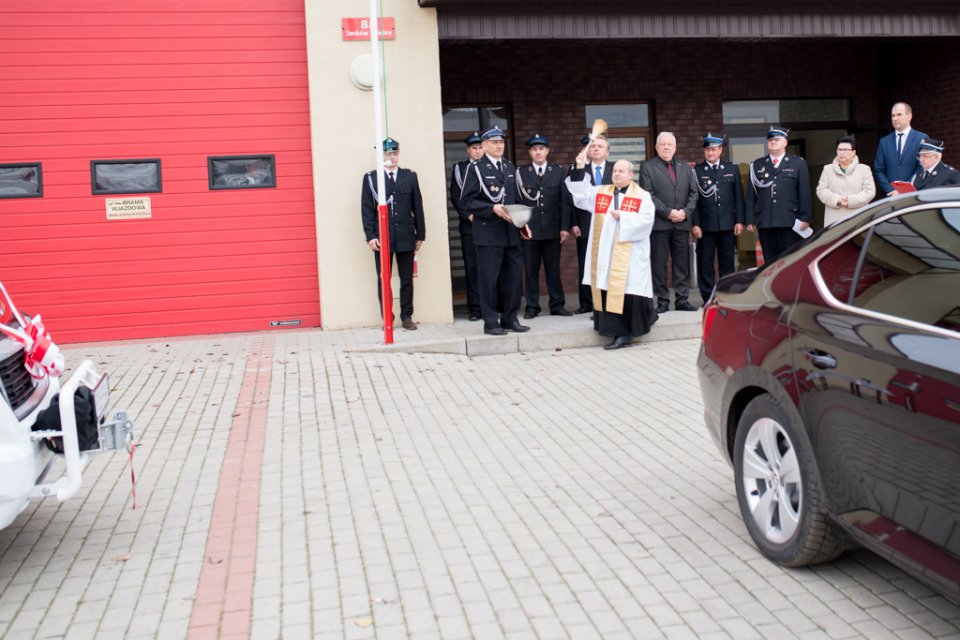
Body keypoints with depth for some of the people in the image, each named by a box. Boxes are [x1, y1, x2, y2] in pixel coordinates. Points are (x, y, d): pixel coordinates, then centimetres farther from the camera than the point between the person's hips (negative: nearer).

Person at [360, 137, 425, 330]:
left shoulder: (410, 177, 9)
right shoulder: (370, 178, 4)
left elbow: (417, 207, 9)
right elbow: (366, 209, 0)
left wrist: (420, 235, 6)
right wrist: (370, 236, -8)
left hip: (406, 237, 2)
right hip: (381, 237, -1)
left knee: (407, 279, 6)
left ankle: (407, 317, 14)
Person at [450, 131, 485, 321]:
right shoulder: (459, 168, 9)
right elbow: (455, 196, 5)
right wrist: (469, 215, -6)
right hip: (469, 225, 0)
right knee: (472, 267, 1)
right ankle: (475, 308, 5)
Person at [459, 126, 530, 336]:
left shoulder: (510, 167, 15)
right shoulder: (476, 168, -3)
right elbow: (467, 201, -7)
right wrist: (492, 209, -17)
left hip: (510, 231, 6)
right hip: (488, 232, -6)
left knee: (513, 275, 8)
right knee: (489, 277, -2)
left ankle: (510, 319, 19)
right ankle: (490, 322, 6)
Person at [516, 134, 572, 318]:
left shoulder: (558, 171, 7)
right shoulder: (521, 172, 4)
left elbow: (564, 201, 5)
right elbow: (517, 201, 1)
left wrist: (564, 227, -1)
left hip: (552, 229, 1)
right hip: (529, 229, -1)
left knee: (553, 269, 7)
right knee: (530, 270, 4)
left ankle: (557, 305, 14)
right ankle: (532, 307, 11)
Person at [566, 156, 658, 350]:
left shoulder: (642, 196, 0)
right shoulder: (600, 193, 14)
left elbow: (646, 220, -10)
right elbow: (581, 193, 9)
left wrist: (622, 217, -12)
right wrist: (580, 169, -1)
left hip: (628, 255, -5)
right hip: (604, 254, 5)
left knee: (626, 291, -7)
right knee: (607, 291, 3)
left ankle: (624, 333, 0)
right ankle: (621, 333, 13)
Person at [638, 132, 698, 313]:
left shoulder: (685, 167, 17)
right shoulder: (647, 167, 3)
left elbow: (693, 193, 12)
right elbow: (648, 195, -6)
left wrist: (686, 211, -6)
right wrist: (668, 212, -14)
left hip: (682, 223, 4)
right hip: (659, 223, -4)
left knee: (682, 263, 5)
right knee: (659, 263, -3)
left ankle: (682, 299, 10)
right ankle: (662, 301, 3)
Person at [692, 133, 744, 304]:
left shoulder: (732, 169, 11)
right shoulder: (696, 171, 3)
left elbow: (738, 197, 9)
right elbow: (693, 199, -1)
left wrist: (739, 221, 2)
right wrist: (695, 224, -8)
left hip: (728, 224, 2)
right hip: (705, 224, -2)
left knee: (727, 262, 6)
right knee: (705, 263, 0)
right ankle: (708, 298, 6)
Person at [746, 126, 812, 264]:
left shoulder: (798, 163, 10)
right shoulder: (756, 165, 14)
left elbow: (805, 193, 4)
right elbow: (751, 195, 10)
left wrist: (805, 218, -3)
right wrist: (750, 220, 4)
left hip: (790, 222, -2)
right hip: (765, 223, 2)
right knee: (770, 263, 3)